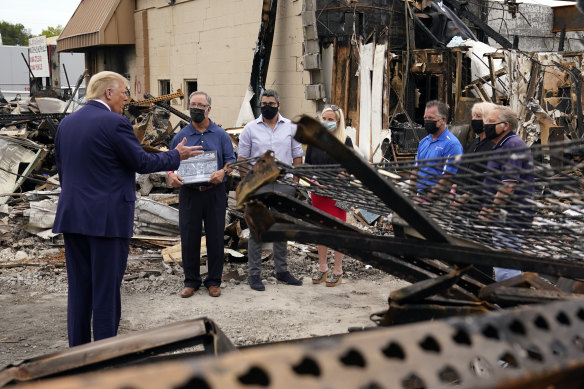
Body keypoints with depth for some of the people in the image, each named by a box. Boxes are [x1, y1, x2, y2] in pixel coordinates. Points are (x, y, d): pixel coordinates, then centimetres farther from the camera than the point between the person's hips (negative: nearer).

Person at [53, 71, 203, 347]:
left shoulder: (66, 123, 10)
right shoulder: (115, 123, -13)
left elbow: (61, 169, 16)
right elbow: (142, 162, -8)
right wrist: (176, 155, 7)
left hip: (72, 216, 7)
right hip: (107, 218, -7)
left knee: (78, 287, 13)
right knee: (106, 289, 2)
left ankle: (78, 348, 20)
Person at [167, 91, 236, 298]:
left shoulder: (220, 135, 7)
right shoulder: (180, 136, 9)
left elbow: (231, 160, 4)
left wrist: (222, 172, -17)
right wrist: (171, 175, -11)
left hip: (215, 193, -1)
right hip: (189, 194, 1)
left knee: (215, 238, 4)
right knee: (189, 238, 4)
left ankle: (214, 281, 15)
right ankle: (191, 281, 16)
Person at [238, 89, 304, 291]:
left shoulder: (291, 127, 6)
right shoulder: (250, 129, 2)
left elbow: (297, 156, 8)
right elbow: (242, 159, 2)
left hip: (284, 185, 2)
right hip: (259, 185, -2)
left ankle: (282, 271, 23)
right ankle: (254, 274, 8)